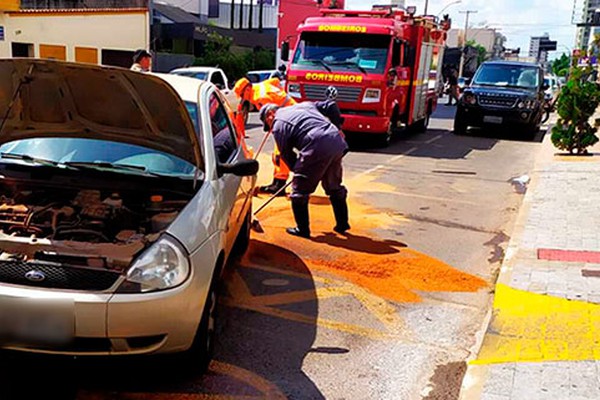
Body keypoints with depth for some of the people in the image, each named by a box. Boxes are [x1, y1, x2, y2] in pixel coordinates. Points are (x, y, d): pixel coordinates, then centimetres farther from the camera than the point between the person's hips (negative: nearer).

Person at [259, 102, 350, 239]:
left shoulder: (278, 125, 7)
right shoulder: (304, 105, 27)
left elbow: (286, 154, 9)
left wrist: (297, 170, 23)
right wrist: (337, 128, 34)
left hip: (318, 147, -8)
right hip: (338, 142, 8)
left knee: (300, 190, 7)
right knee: (334, 187, 23)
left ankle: (302, 229, 14)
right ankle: (342, 224, 31)